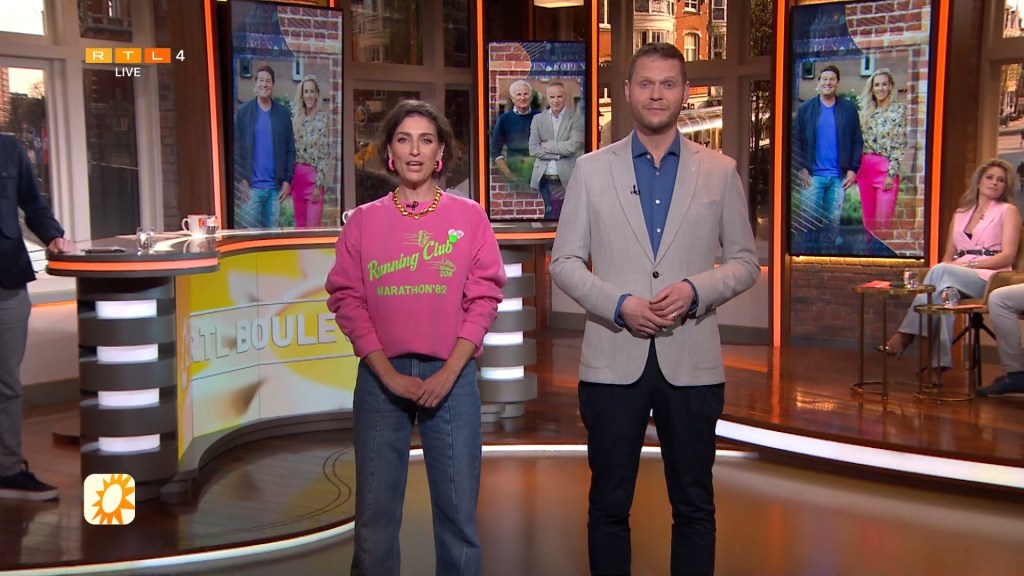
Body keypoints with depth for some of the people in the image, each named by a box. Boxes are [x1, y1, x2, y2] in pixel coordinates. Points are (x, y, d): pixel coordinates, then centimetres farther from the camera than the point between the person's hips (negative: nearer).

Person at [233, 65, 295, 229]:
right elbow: (236, 148, 0)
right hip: (251, 186, -2)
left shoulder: (283, 113, 9)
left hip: (276, 187, 2)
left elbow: (290, 149, 8)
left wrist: (287, 180, 0)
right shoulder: (243, 111, 3)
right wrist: (241, 181, -8)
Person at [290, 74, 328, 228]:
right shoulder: (297, 119, 10)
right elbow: (292, 150, 13)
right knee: (299, 225, 12)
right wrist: (289, 179, 7)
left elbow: (325, 155, -10)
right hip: (297, 176, 6)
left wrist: (318, 184, -14)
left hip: (314, 176, -6)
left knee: (313, 227, -6)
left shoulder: (324, 119, -7)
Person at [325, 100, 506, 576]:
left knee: (458, 514, 4)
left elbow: (484, 299, 0)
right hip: (382, 376, 1)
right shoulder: (363, 221, 5)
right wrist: (388, 374, -7)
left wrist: (448, 374, -9)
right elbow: (347, 301, 2)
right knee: (375, 513, 5)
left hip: (450, 375, 0)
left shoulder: (469, 216, 4)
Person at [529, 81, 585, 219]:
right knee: (550, 214, 2)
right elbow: (533, 150, 0)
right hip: (544, 178, 2)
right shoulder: (538, 119, 9)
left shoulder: (576, 119, 2)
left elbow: (572, 146, -12)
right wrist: (559, 154, -7)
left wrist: (547, 145, -5)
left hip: (567, 179, -2)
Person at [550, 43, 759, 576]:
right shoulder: (591, 170, 4)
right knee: (608, 505, 10)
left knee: (694, 506, 10)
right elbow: (564, 262, 3)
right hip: (613, 361, 0)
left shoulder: (720, 171, 5)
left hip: (691, 362, 1)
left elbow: (745, 261, 7)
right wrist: (619, 304, -13)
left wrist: (696, 289, -13)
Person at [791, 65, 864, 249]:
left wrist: (853, 169, -2)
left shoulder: (849, 108, 6)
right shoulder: (805, 108, 4)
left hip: (839, 177, 1)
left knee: (833, 221, 5)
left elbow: (857, 141, 7)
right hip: (811, 175, -1)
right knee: (809, 219, -1)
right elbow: (795, 141, 3)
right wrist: (801, 169, -6)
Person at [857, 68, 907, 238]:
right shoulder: (867, 111, 12)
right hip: (865, 168, 5)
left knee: (883, 222, -6)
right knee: (868, 221, 9)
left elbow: (900, 145, -7)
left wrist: (891, 174, -13)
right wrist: (856, 169, 6)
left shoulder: (899, 109, -2)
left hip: (886, 169, -5)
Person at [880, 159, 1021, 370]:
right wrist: (945, 268, -5)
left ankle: (905, 335, -37)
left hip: (989, 279, -4)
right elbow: (948, 256, 20)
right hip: (957, 277, 4)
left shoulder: (1008, 211, 10)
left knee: (941, 271, -34)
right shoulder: (960, 214, 24)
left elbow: (1008, 256, -3)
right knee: (946, 290, -36)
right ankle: (940, 361, -43)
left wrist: (970, 264, -16)